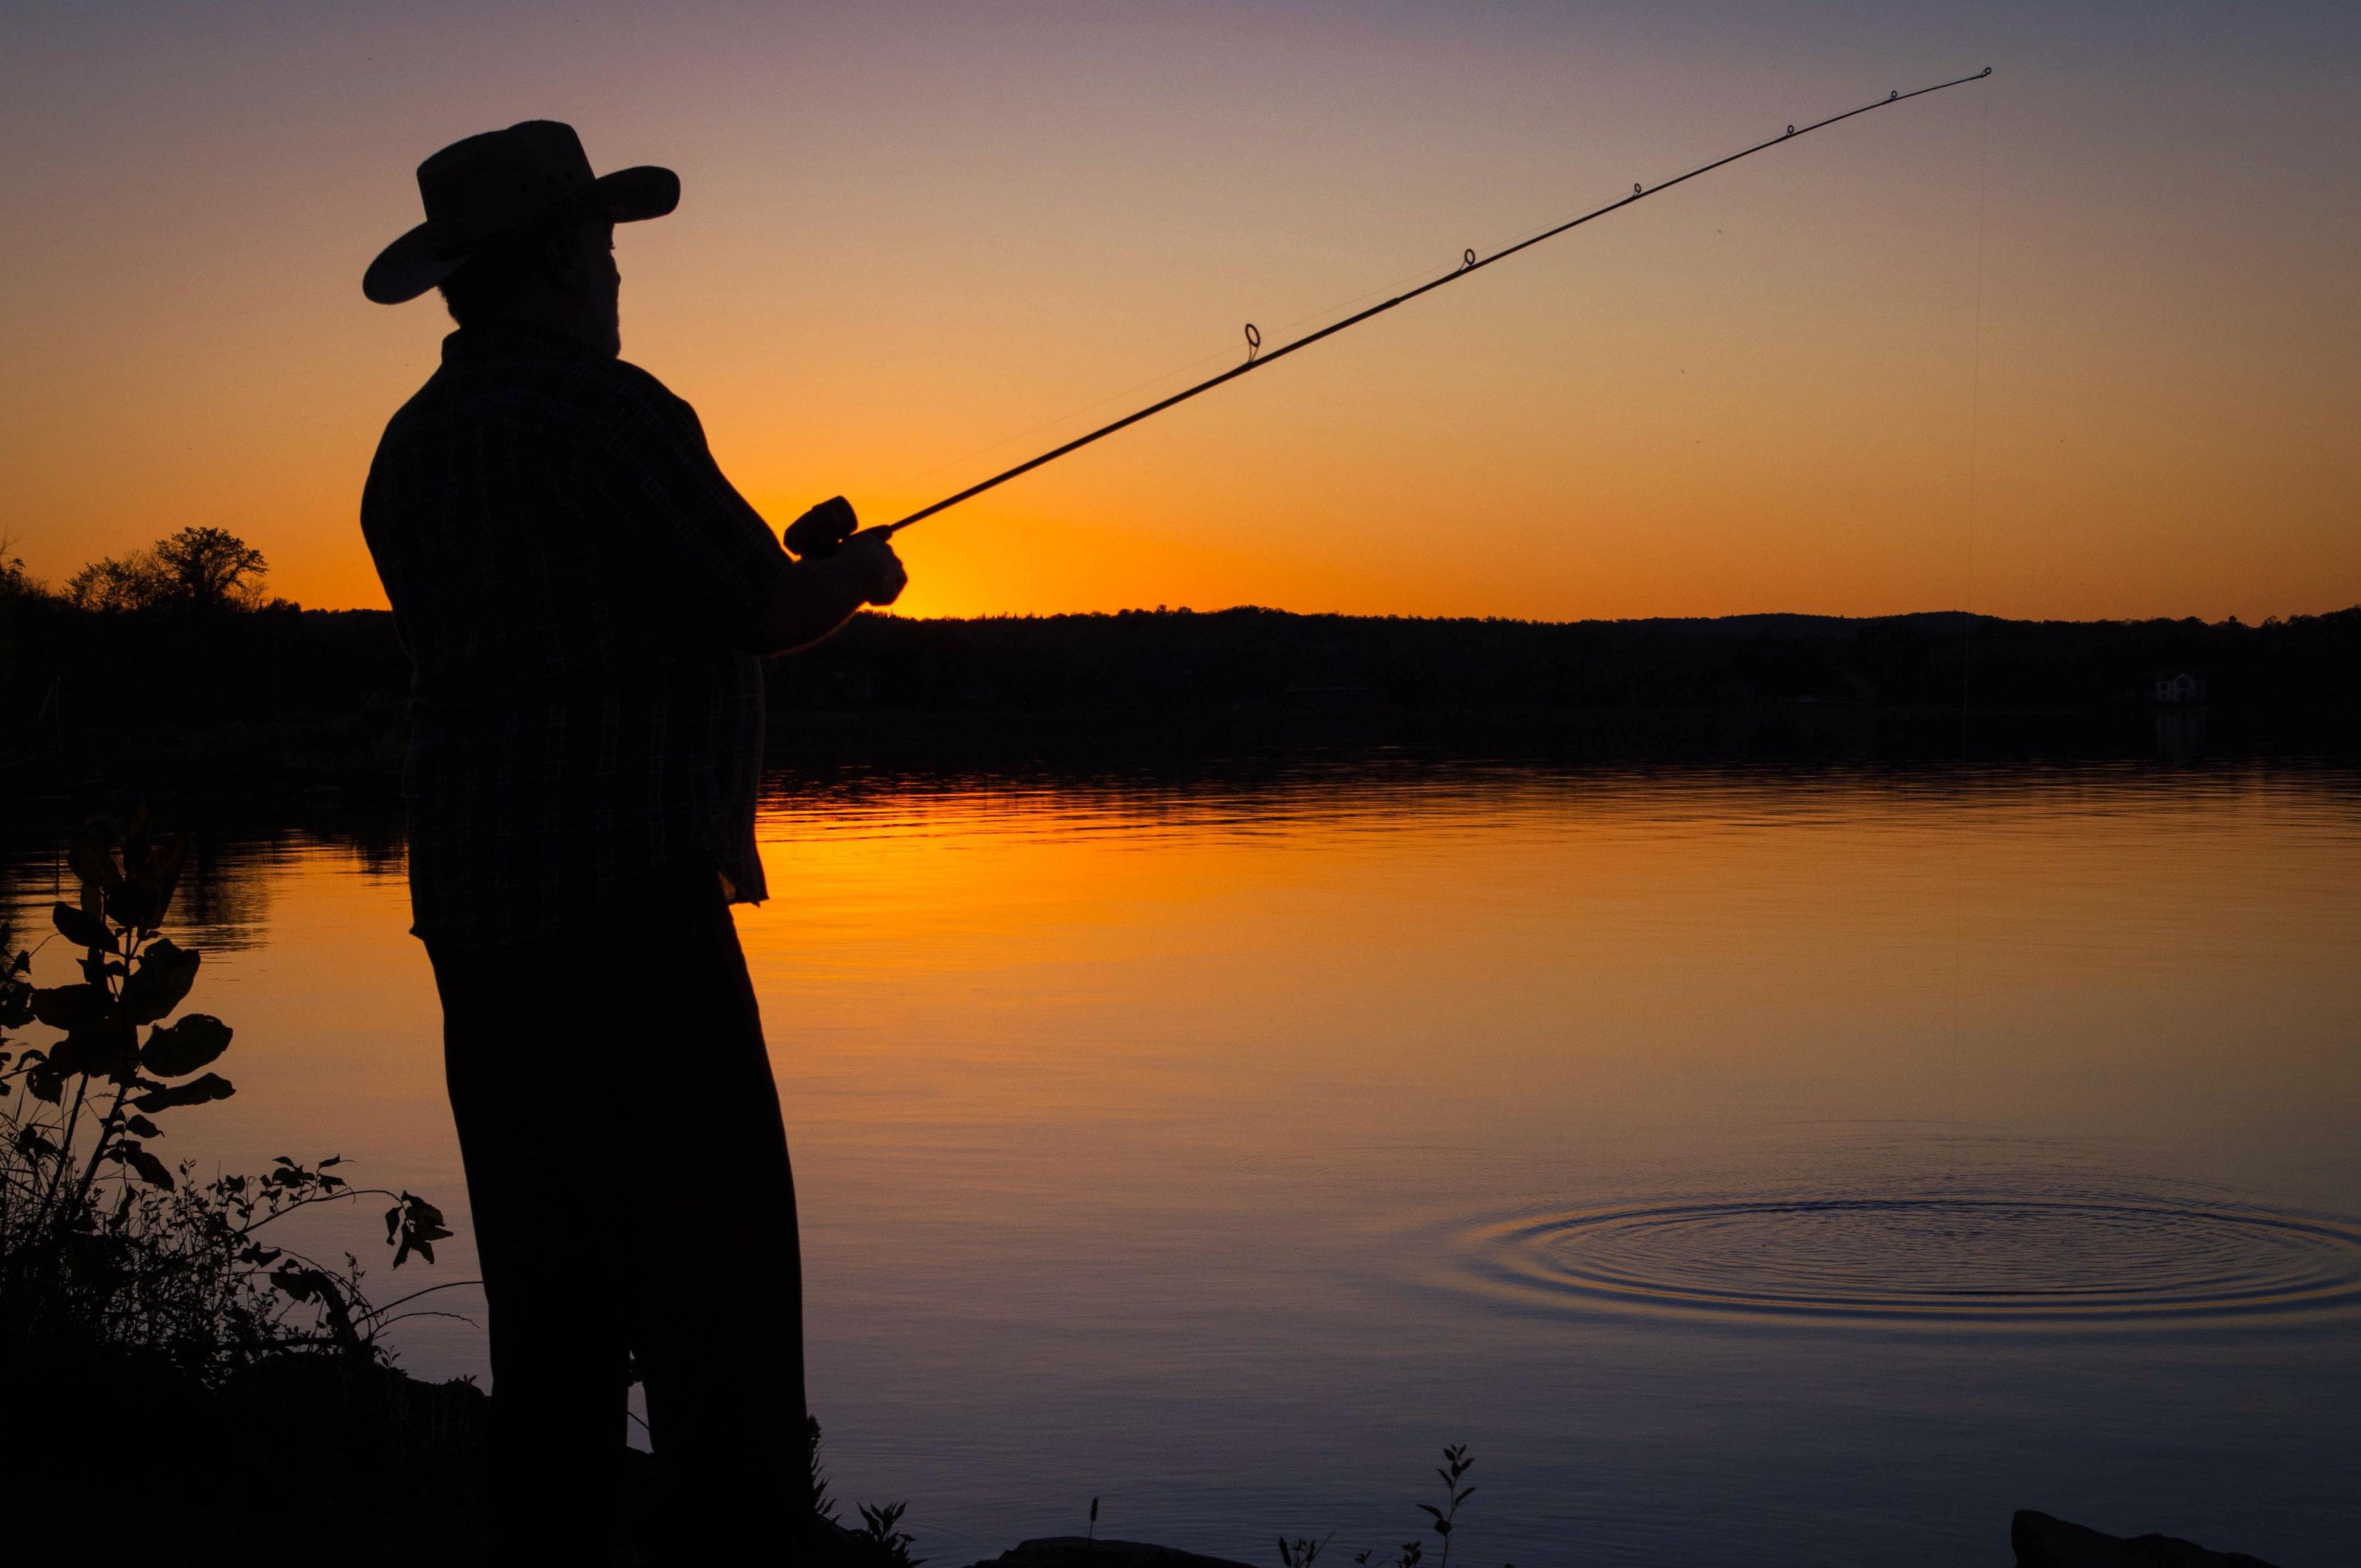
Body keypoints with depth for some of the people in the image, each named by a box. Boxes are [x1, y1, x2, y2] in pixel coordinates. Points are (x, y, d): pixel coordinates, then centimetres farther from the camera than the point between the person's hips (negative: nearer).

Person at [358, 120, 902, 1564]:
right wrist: (858, 572, 13)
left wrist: (768, 575, 27)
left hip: (476, 918, 8)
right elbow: (768, 611, -8)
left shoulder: (411, 450, 17)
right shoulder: (605, 409, -8)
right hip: (628, 902, -8)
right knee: (717, 1289, -6)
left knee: (553, 1308, 11)